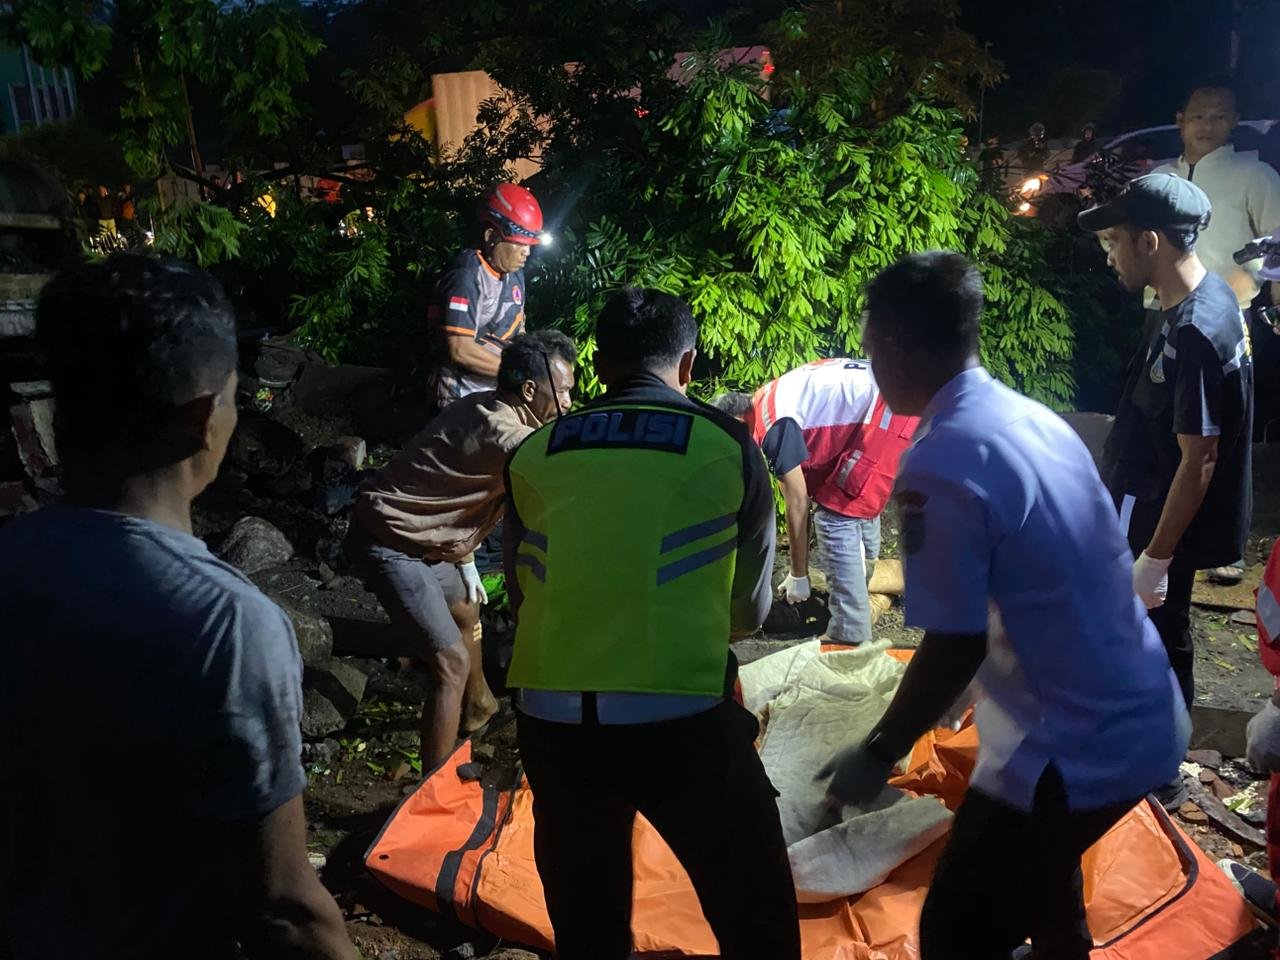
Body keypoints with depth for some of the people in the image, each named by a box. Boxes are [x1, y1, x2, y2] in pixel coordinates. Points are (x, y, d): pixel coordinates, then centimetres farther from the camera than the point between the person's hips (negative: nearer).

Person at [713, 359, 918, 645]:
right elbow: (805, 489, 21)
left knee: (836, 517, -6)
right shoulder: (773, 400, 16)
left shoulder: (773, 422, -12)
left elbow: (797, 503, -9)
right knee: (859, 501, 27)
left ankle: (849, 638, -1)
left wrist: (798, 575, 2)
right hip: (898, 400, 10)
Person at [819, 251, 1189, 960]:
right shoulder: (1035, 417, 3)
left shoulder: (940, 465, -24)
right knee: (1034, 869, 33)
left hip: (1077, 750, -9)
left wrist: (878, 753, -8)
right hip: (1149, 719, 9)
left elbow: (956, 645, -22)